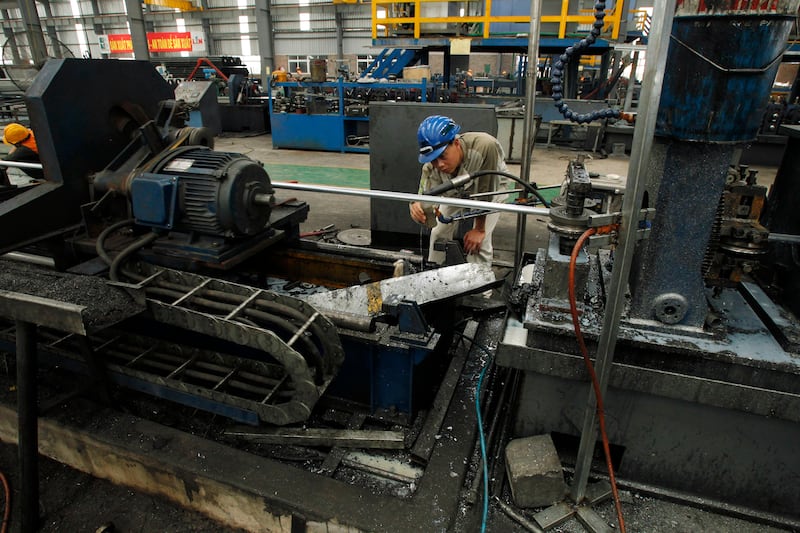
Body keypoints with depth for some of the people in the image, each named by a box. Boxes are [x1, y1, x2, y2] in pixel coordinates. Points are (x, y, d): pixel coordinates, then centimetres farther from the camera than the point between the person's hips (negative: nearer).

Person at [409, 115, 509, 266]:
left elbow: (486, 193, -32)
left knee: (479, 242, -14)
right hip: (456, 192, 3)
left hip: (491, 188, -3)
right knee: (439, 233, 5)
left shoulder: (486, 146, -45)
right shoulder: (431, 168, -34)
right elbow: (431, 220, -37)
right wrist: (417, 209, -60)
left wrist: (479, 229, -22)